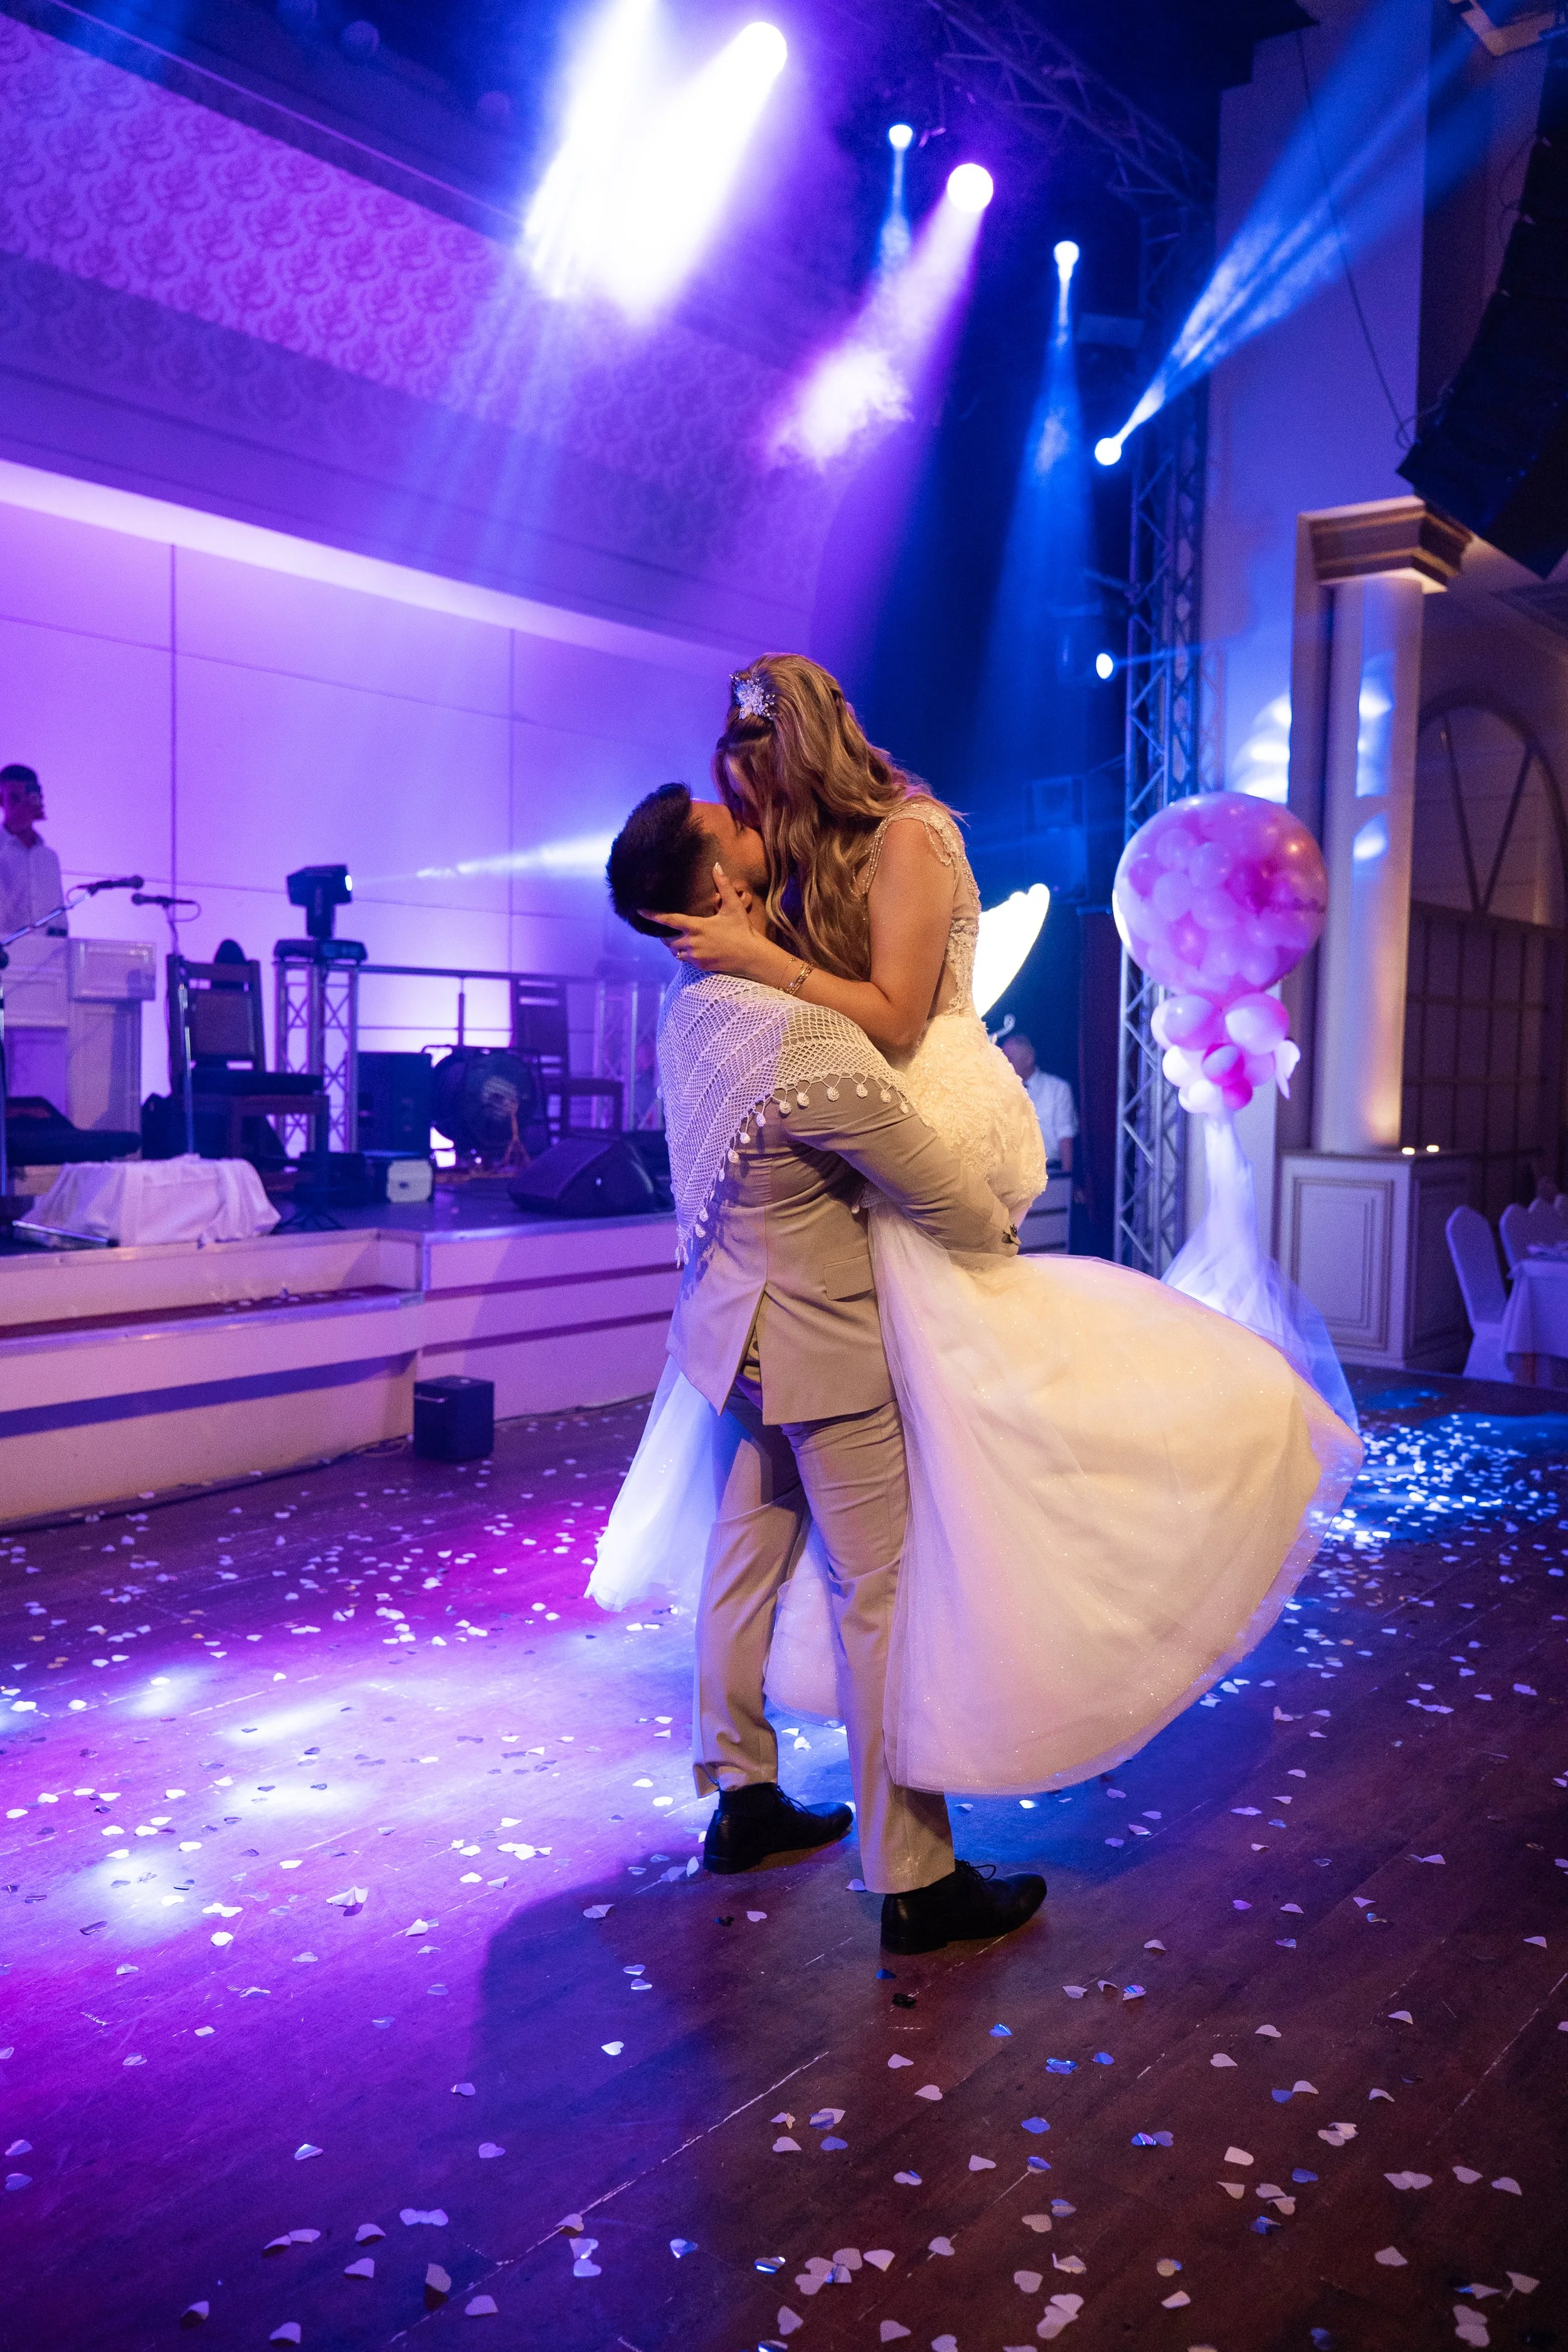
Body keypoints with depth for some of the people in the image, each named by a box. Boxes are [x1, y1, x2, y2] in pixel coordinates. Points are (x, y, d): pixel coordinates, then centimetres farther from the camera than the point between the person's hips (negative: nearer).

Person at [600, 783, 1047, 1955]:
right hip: (825, 1349, -9)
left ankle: (741, 1795, 34)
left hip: (740, 1325, 9)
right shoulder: (809, 1043, -28)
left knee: (745, 1561, 18)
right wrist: (1004, 1233, 1)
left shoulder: (692, 1009, -1)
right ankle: (916, 1880, 13)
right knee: (882, 1599, 1)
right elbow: (948, 1201, -21)